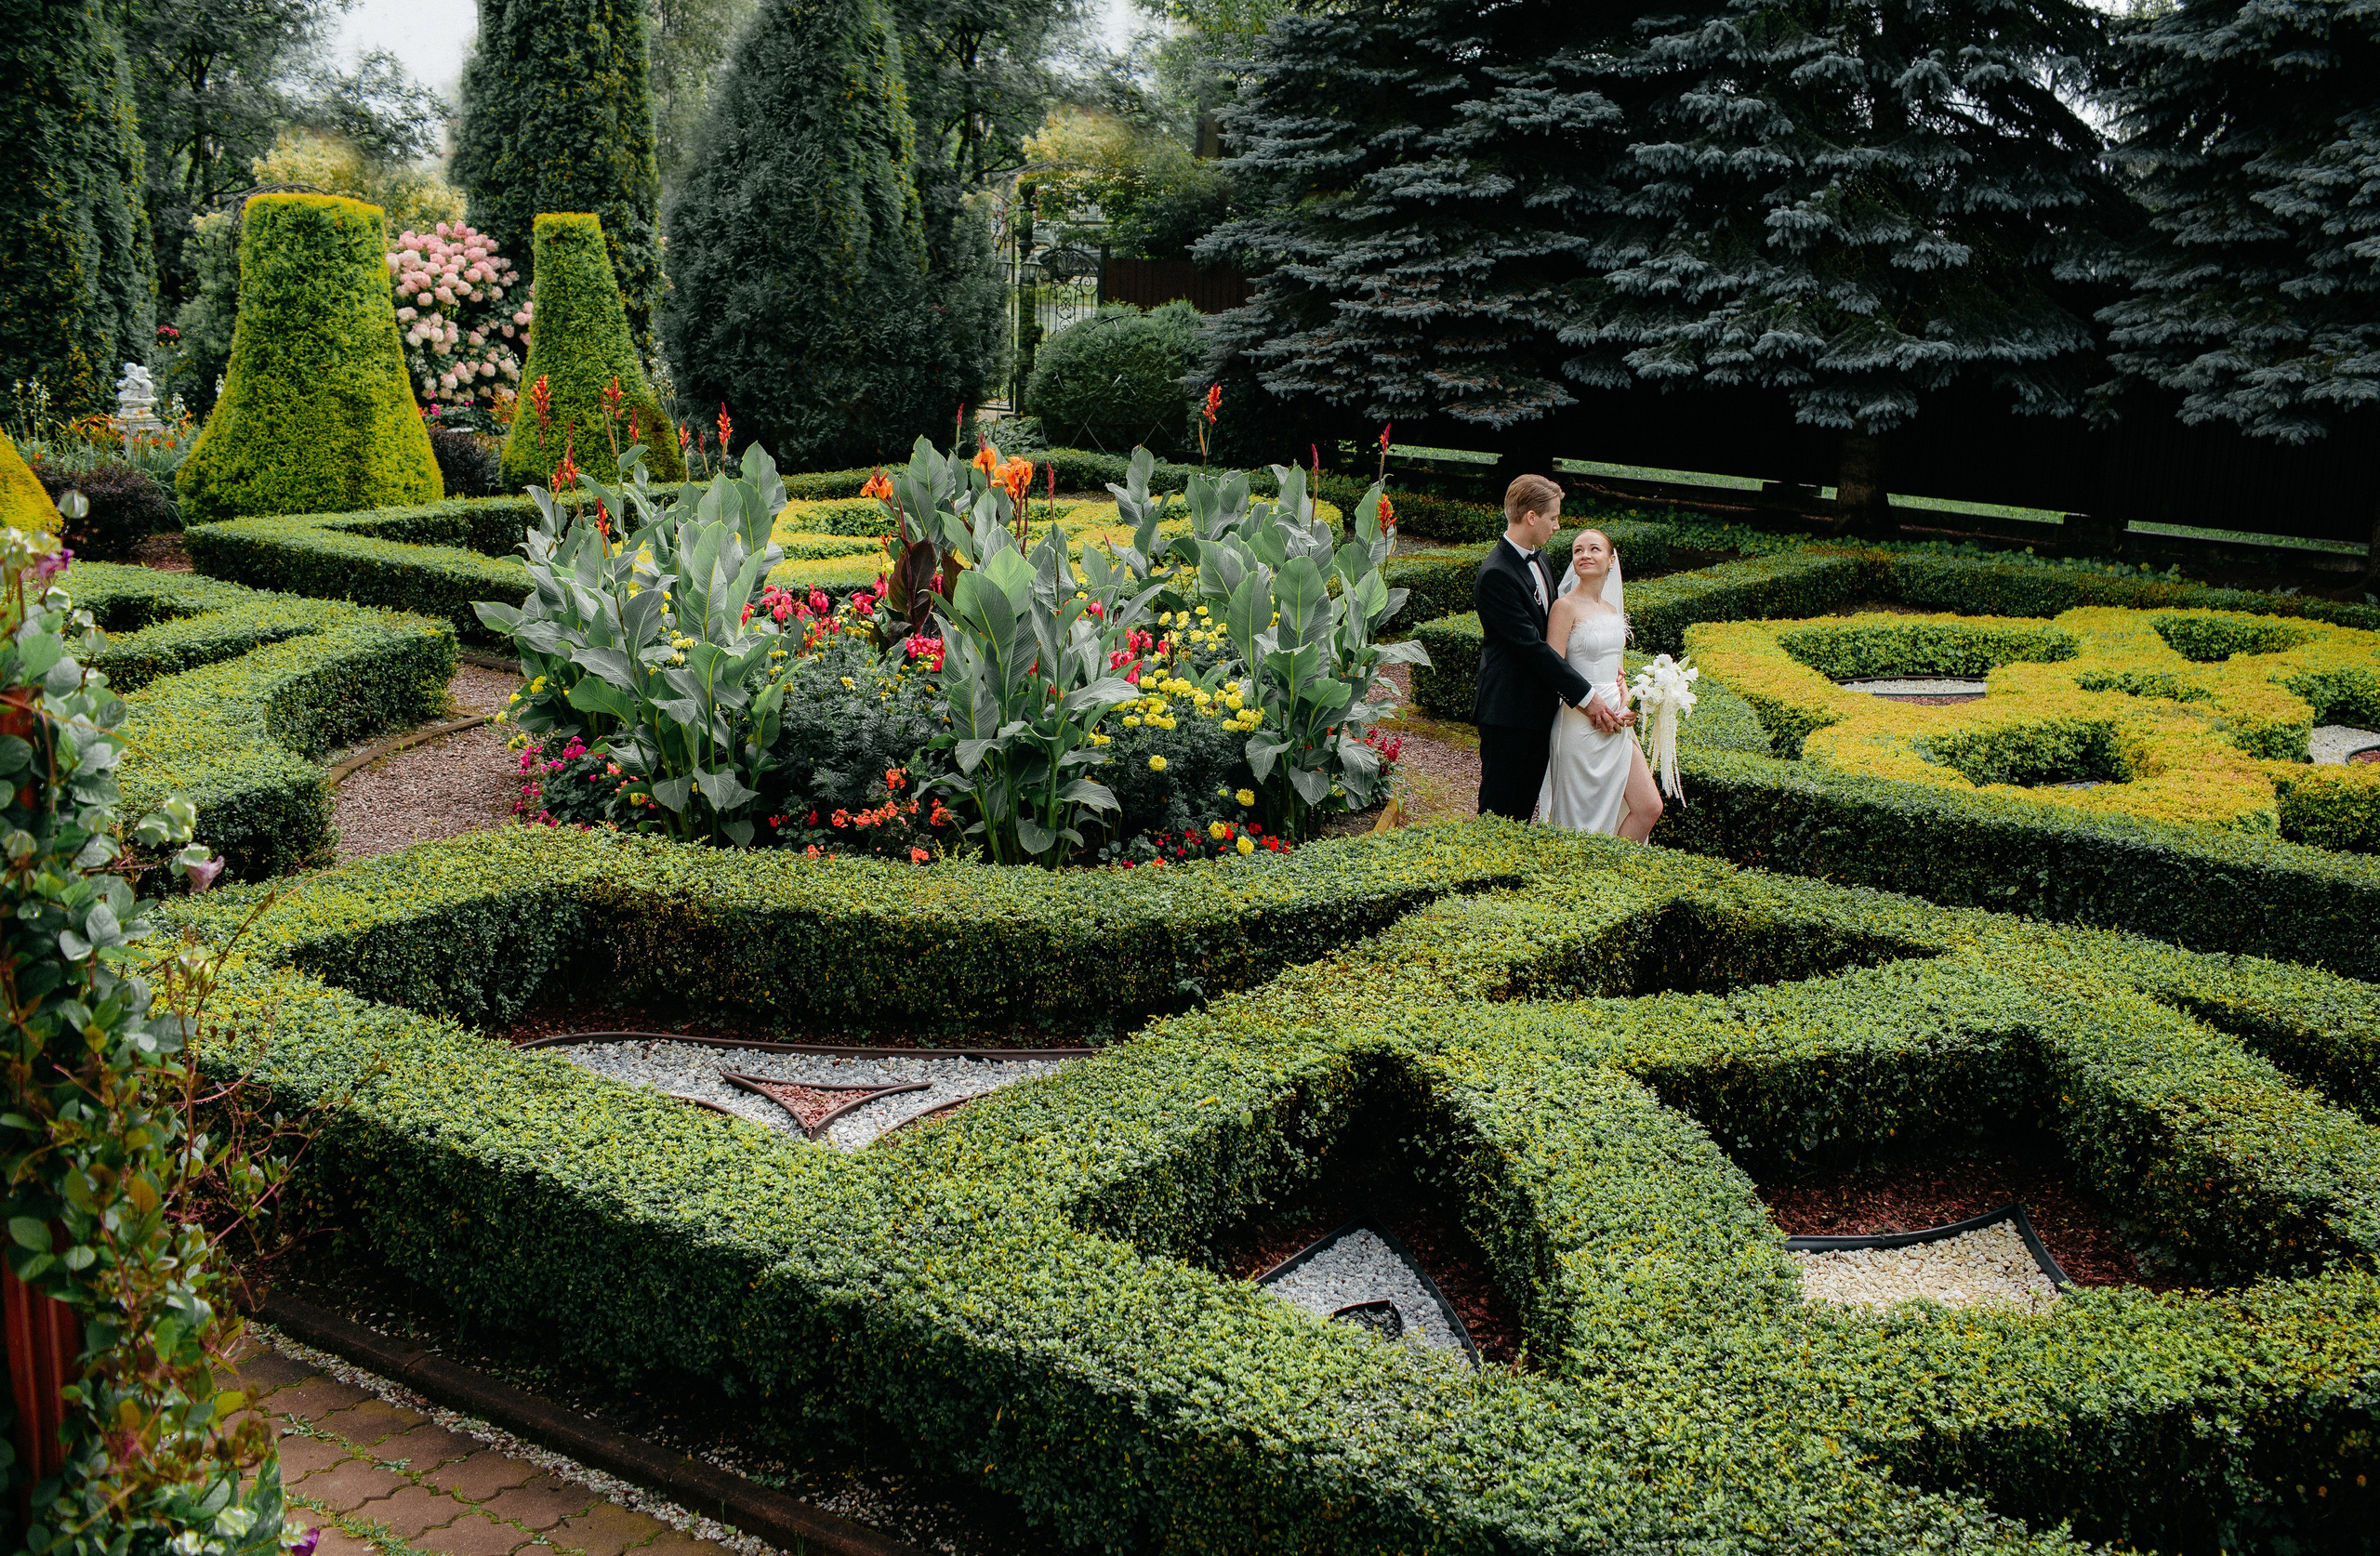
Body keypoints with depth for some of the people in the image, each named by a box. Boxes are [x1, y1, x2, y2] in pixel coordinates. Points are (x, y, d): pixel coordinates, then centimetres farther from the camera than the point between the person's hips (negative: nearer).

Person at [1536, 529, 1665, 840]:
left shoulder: (1613, 610, 12)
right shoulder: (1566, 606, -9)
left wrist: (1625, 704, 1)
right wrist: (1592, 707, -17)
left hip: (1617, 724, 7)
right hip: (1581, 724, -7)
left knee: (1649, 808, 4)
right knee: (1584, 819, 0)